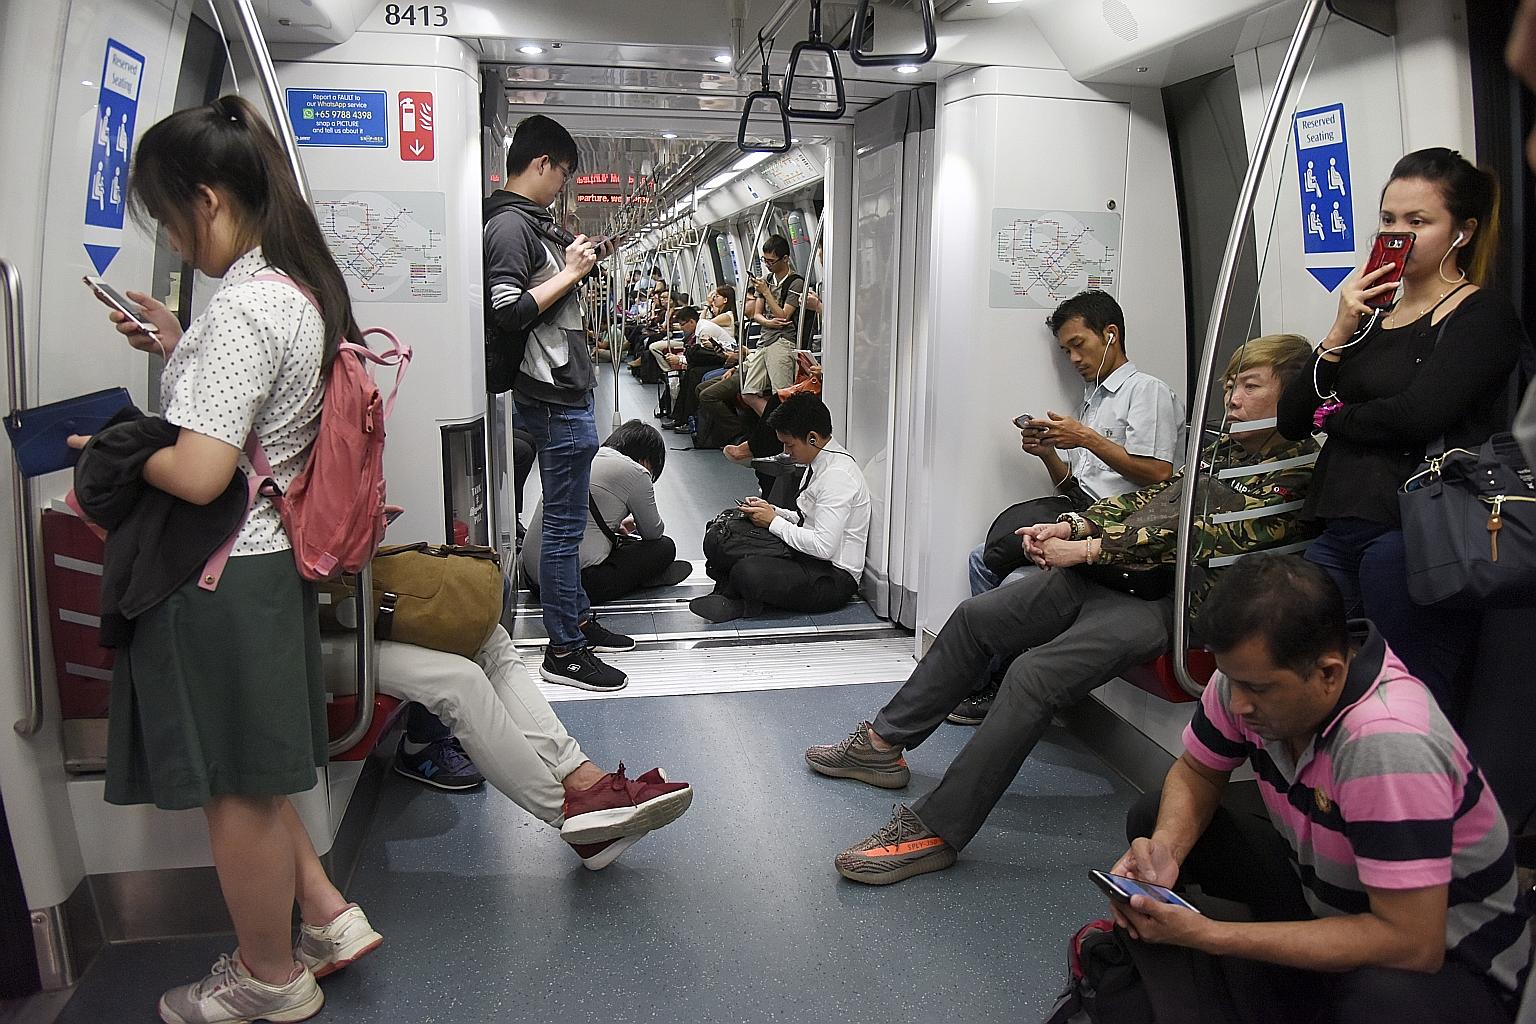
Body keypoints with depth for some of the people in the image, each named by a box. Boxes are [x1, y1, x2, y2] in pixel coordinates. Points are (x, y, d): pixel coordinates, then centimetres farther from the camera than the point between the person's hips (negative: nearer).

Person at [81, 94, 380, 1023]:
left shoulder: (242, 305, -22)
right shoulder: (304, 286, 7)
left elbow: (197, 476, -26)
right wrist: (182, 352, 12)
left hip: (220, 579, -9)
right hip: (270, 557, 9)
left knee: (236, 788, 9)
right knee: (247, 773, 23)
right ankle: (328, 915, 33)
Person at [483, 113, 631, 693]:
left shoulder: (526, 221, 16)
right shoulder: (510, 224, -15)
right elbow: (508, 312, -24)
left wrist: (571, 265, 11)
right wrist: (569, 273, -16)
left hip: (564, 393, 11)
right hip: (554, 400, -11)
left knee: (567, 521, 19)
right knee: (564, 526, -3)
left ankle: (579, 618, 32)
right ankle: (563, 651, 6)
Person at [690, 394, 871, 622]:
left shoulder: (837, 475, -21)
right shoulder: (818, 463, 10)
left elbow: (824, 546, -26)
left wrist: (773, 522, -17)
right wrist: (772, 511, 2)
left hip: (833, 579, -10)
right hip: (807, 557, 10)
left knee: (747, 572, -31)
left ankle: (733, 600, -5)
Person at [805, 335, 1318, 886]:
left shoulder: (1293, 471, -7)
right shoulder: (1224, 447, 20)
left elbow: (1204, 534, -17)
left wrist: (1087, 549, -15)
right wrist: (1070, 526, 2)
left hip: (1161, 602, -10)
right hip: (1106, 574, 10)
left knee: (1033, 674, -28)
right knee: (975, 617, 7)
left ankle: (934, 831, -22)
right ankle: (884, 743, 18)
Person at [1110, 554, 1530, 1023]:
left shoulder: (1387, 743, -35)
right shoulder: (1253, 672, -16)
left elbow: (1411, 944, -34)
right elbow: (1196, 773, 3)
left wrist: (1210, 935, -34)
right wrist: (1164, 848, -20)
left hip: (1443, 959, -7)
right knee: (1154, 817, -3)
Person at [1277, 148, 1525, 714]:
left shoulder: (1484, 316, 1)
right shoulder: (1371, 312, 20)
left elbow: (1418, 414, -16)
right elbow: (1291, 420, 12)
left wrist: (1336, 416, 3)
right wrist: (1339, 334, 0)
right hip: (1341, 534, 6)